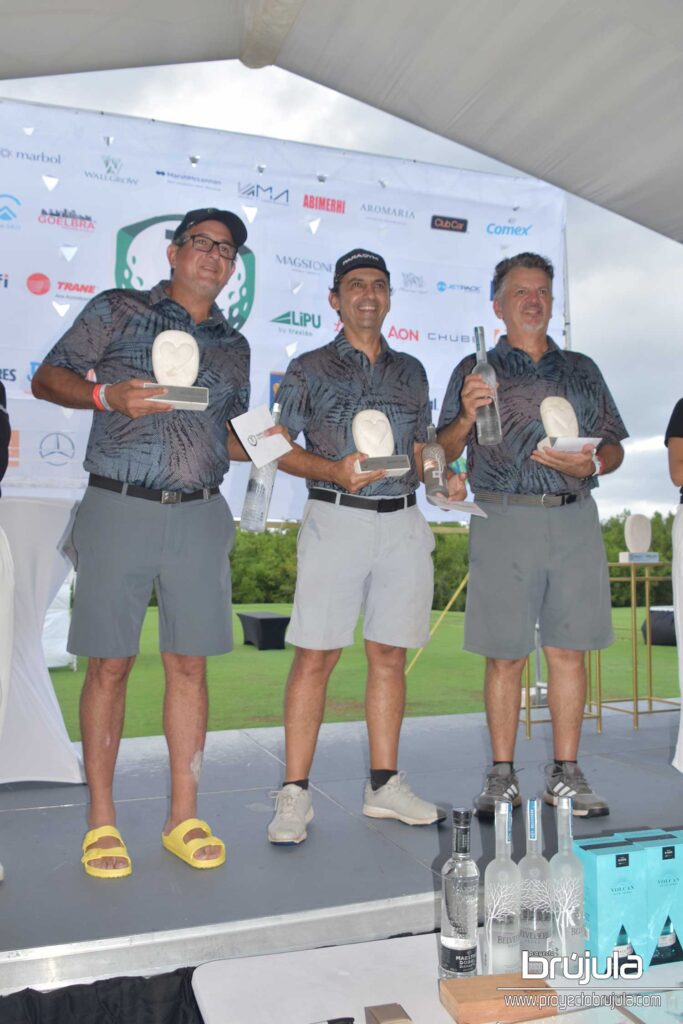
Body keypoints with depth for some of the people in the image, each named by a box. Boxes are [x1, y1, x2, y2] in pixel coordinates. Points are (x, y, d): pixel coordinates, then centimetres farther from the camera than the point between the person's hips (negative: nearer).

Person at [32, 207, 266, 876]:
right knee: (109, 665, 1)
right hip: (119, 511, -3)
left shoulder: (233, 347, 18)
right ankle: (101, 821, 14)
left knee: (188, 664, 4)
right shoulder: (117, 310, 8)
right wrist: (109, 396, -13)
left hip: (199, 517, 3)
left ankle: (183, 817, 16)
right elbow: (47, 378, 5)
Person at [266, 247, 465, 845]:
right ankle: (295, 794, 4)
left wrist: (442, 479, -2)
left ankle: (385, 785, 18)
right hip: (336, 520, -3)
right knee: (315, 656, -5)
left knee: (389, 655, 7)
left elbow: (419, 451, 19)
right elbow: (283, 449, 2)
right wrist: (335, 471, -16)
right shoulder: (310, 369, 6)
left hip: (403, 523, 4)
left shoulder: (410, 371, 17)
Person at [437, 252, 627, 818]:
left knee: (569, 651, 4)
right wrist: (466, 419, -16)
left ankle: (566, 774, 15)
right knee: (505, 656, 0)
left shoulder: (582, 369, 19)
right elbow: (444, 452, 4)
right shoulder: (476, 369, 10)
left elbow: (615, 447, 18)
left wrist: (592, 463, -5)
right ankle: (503, 777, 11)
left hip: (575, 520, 3)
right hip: (504, 521, -2)